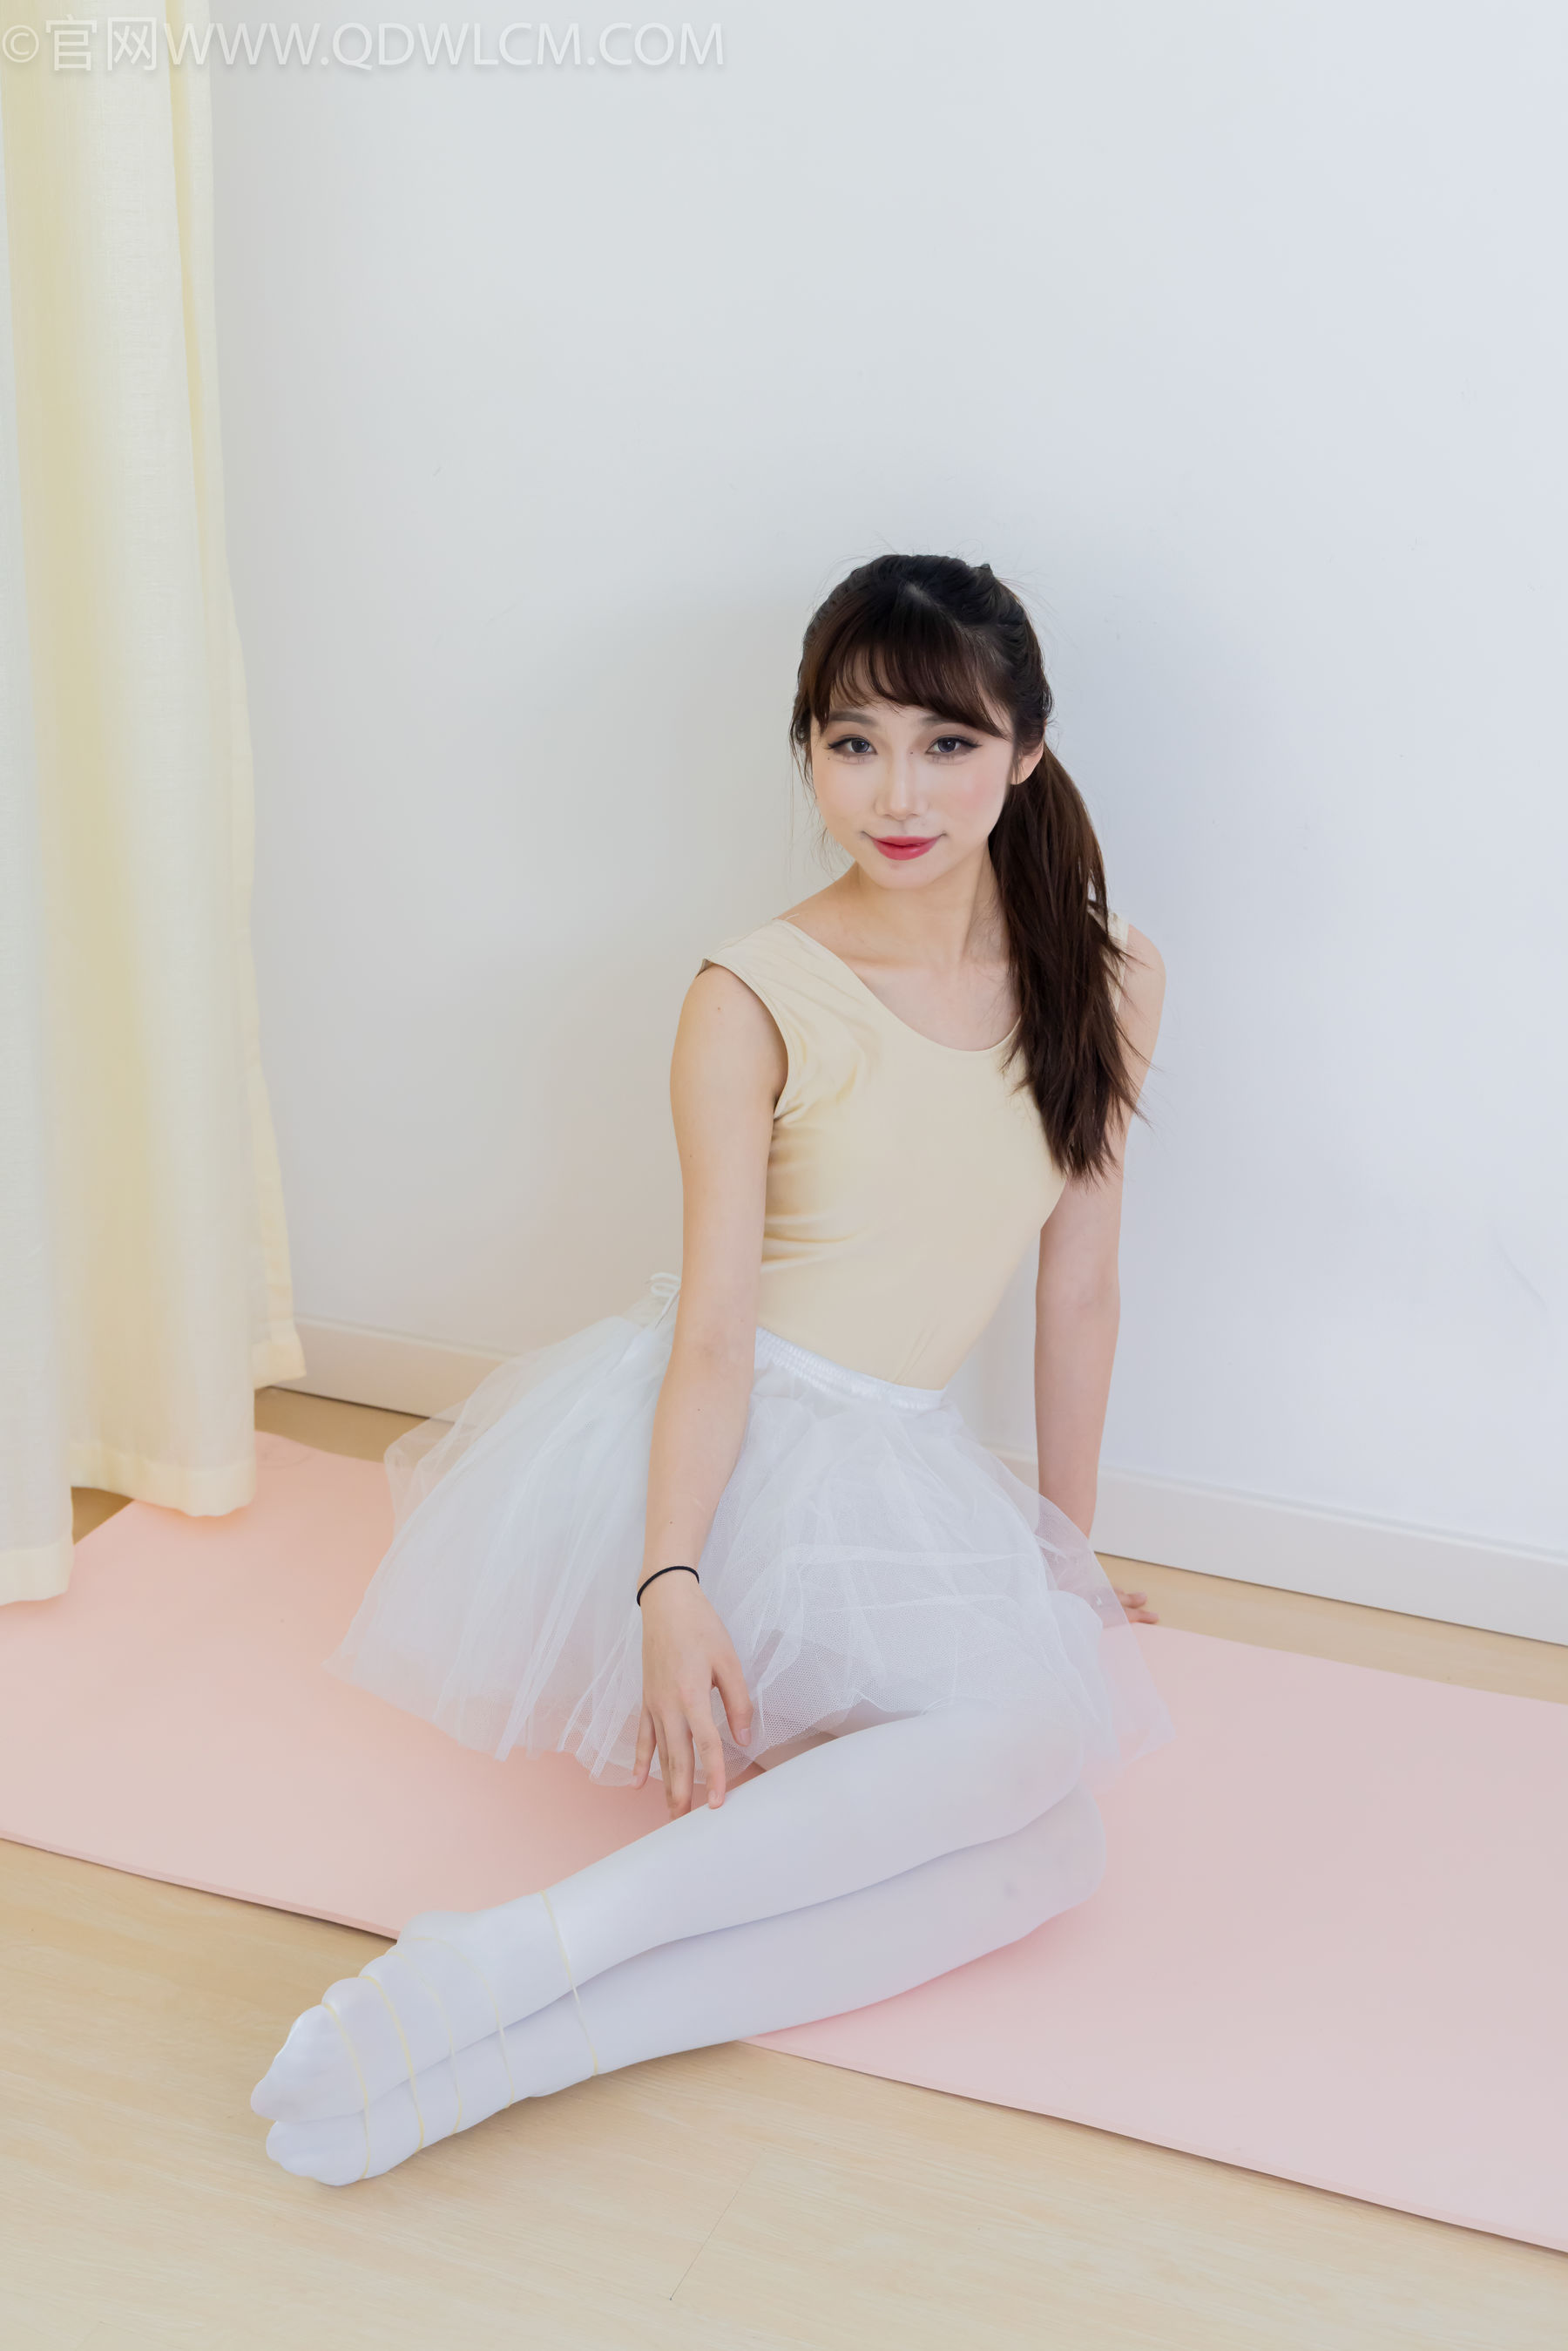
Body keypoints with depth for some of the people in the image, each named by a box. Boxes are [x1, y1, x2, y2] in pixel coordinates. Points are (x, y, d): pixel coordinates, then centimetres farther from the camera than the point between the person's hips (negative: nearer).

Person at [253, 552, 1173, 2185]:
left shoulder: (1106, 983, 2)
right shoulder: (755, 999, -8)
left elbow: (1078, 1282, 10)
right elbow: (717, 1319, -12)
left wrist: (1069, 1549, 17)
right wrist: (671, 1585, -26)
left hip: (892, 1472, 5)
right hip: (701, 1453, -5)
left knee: (1032, 1859, -19)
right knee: (1028, 1725, -30)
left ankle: (510, 2043, -24)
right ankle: (522, 1957, -27)